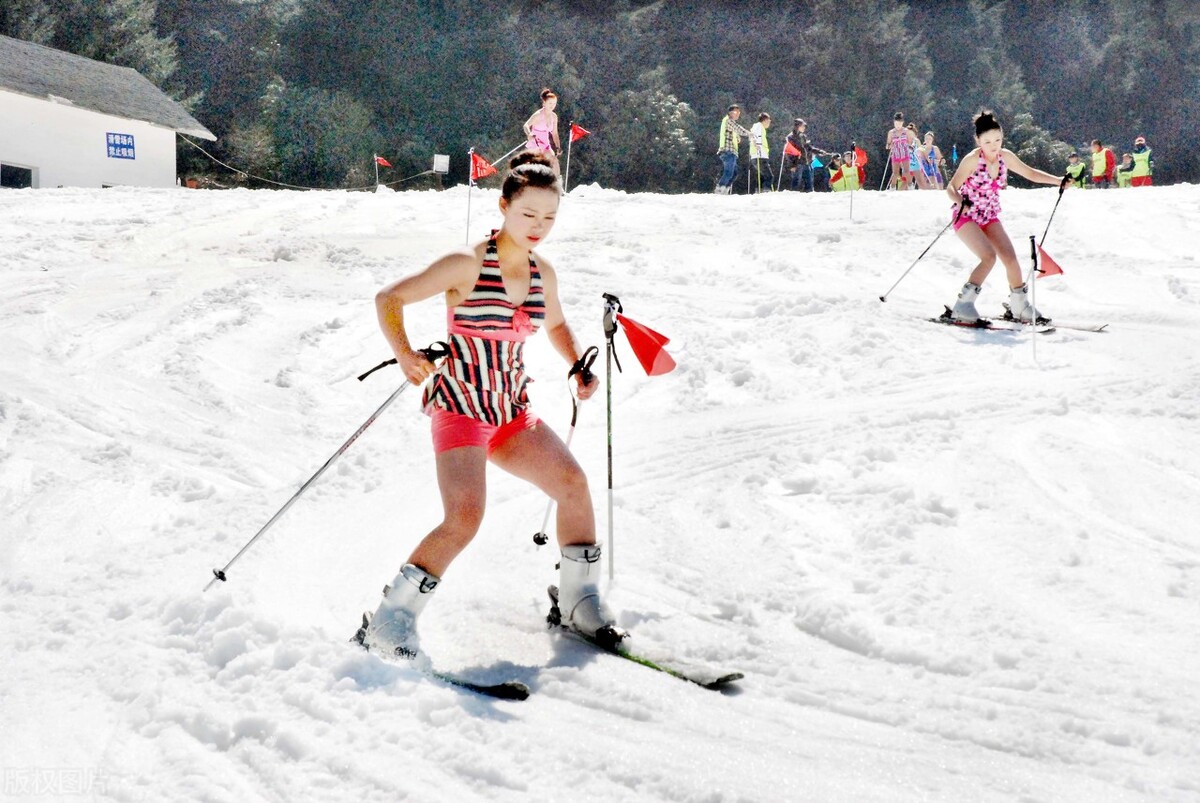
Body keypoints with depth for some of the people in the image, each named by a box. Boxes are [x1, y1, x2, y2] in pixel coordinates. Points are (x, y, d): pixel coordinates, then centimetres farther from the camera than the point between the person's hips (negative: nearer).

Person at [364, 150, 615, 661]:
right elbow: (389, 299, -9)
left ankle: (578, 600, 10)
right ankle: (391, 620, -12)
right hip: (459, 406, -6)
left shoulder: (543, 274, 7)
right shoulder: (467, 265, -11)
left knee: (573, 481, -9)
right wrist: (405, 355, -21)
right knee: (465, 517, -24)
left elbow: (556, 325, 27)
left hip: (511, 411, 7)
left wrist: (579, 369, 11)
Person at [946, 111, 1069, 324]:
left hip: (990, 218, 6)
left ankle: (1020, 305, 14)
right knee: (989, 257, -24)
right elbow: (952, 188, -21)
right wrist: (960, 202, -42)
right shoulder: (972, 160, -20)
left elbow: (1030, 173, 7)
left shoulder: (1005, 156, -3)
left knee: (1010, 258, -5)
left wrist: (1058, 180, -3)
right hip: (966, 217, -6)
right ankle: (963, 305, -16)